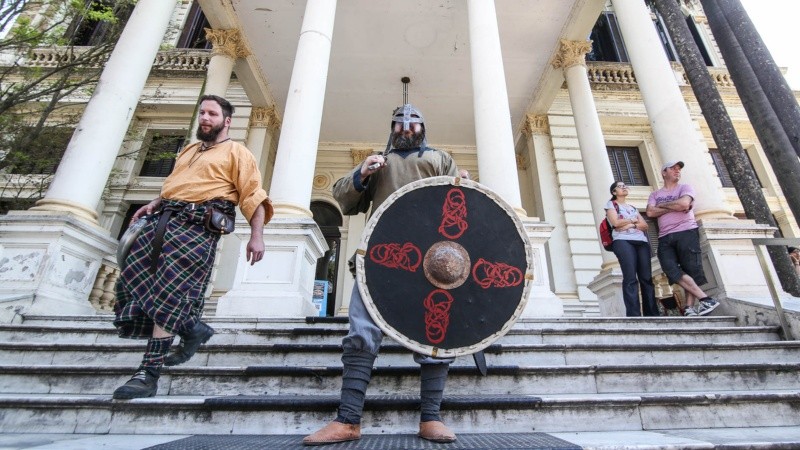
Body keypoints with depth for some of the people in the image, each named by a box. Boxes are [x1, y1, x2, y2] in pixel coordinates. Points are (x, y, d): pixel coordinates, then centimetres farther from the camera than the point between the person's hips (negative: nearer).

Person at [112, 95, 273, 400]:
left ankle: (149, 374, -5)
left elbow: (254, 196, -6)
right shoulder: (188, 151, 31)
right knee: (132, 279, -1)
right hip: (162, 220, 8)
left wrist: (257, 236, -18)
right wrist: (154, 204, 16)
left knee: (168, 294, -13)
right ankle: (191, 328, 12)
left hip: (198, 226, -8)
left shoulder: (236, 152, 6)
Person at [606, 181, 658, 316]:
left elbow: (645, 225, 15)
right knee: (630, 278, -16)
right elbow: (615, 222, -4)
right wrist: (633, 220, 10)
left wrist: (630, 225, -3)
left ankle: (652, 314, -5)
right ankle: (633, 315, -19)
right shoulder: (611, 204, 13)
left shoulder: (633, 207, 29)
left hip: (641, 242, 6)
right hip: (623, 241, -5)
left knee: (646, 278, -5)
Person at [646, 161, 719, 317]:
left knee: (691, 270, -6)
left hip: (686, 233, -2)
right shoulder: (655, 194, 19)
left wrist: (662, 205, 4)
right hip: (665, 238, 2)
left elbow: (684, 204, -10)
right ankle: (705, 299, -14)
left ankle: (690, 308, -6)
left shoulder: (685, 188, 12)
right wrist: (674, 207, -3)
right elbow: (650, 212, 1)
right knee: (672, 270, -16)